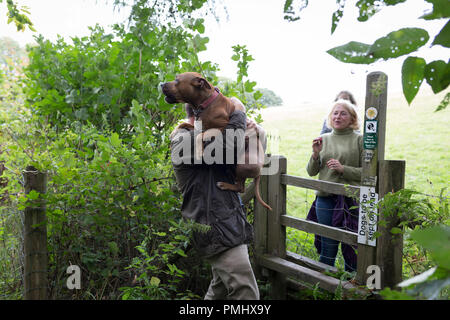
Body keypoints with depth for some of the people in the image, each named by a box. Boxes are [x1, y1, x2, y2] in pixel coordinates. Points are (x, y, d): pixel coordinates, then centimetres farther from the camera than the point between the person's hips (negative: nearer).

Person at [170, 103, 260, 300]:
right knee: (246, 293, -13)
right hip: (219, 231, -11)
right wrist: (238, 117, -9)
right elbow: (225, 149, -27)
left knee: (220, 288, 23)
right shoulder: (185, 141, -13)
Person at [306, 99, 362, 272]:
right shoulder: (323, 139, 11)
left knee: (351, 246, 3)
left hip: (350, 198, -3)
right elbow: (311, 172, 12)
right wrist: (315, 154, -5)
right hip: (325, 198, 3)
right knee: (328, 246, 8)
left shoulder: (359, 140, 0)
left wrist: (343, 169, -15)